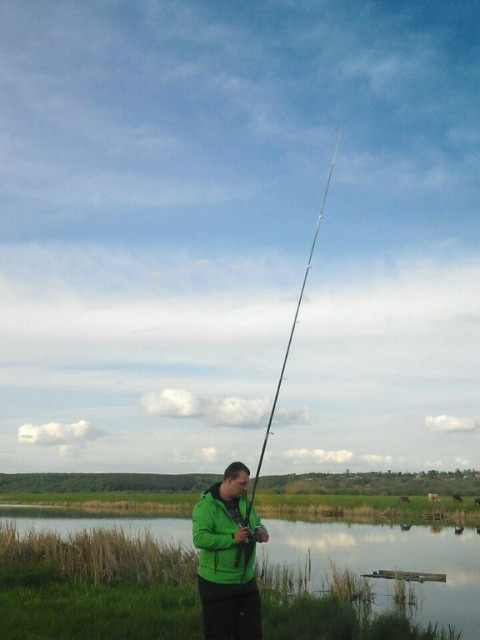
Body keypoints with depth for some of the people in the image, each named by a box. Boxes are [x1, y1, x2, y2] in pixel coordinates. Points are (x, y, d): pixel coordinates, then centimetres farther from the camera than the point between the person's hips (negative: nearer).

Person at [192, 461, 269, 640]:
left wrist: (261, 532, -4)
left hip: (246, 580, 7)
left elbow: (257, 523, 20)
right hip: (217, 583, -7)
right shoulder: (206, 505, -15)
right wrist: (232, 538, -29)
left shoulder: (244, 501, 7)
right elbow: (199, 538, -25)